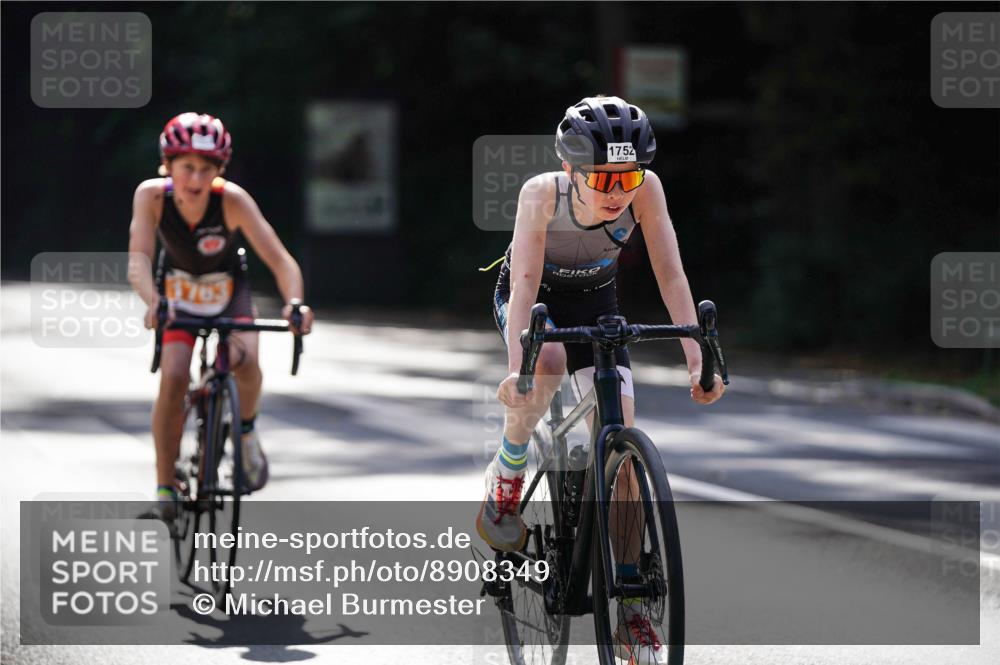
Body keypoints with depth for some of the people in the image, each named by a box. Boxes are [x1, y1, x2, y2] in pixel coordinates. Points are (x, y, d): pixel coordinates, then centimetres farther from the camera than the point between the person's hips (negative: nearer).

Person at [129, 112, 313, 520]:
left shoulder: (232, 200, -29)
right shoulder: (152, 196, -26)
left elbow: (280, 260, -34)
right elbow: (138, 261, -36)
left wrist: (294, 302, -53)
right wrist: (153, 302, -56)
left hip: (229, 294, 0)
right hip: (179, 294, 1)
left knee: (243, 359, -29)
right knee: (173, 377, -22)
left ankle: (246, 427, 3)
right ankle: (165, 485, -6)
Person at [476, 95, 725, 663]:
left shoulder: (645, 189, -27)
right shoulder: (543, 193, -32)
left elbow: (671, 275, -26)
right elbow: (525, 281, -37)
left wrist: (697, 360, -36)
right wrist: (517, 364, -51)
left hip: (595, 301, 2)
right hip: (533, 296, -2)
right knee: (546, 365, -37)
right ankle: (506, 479, -9)